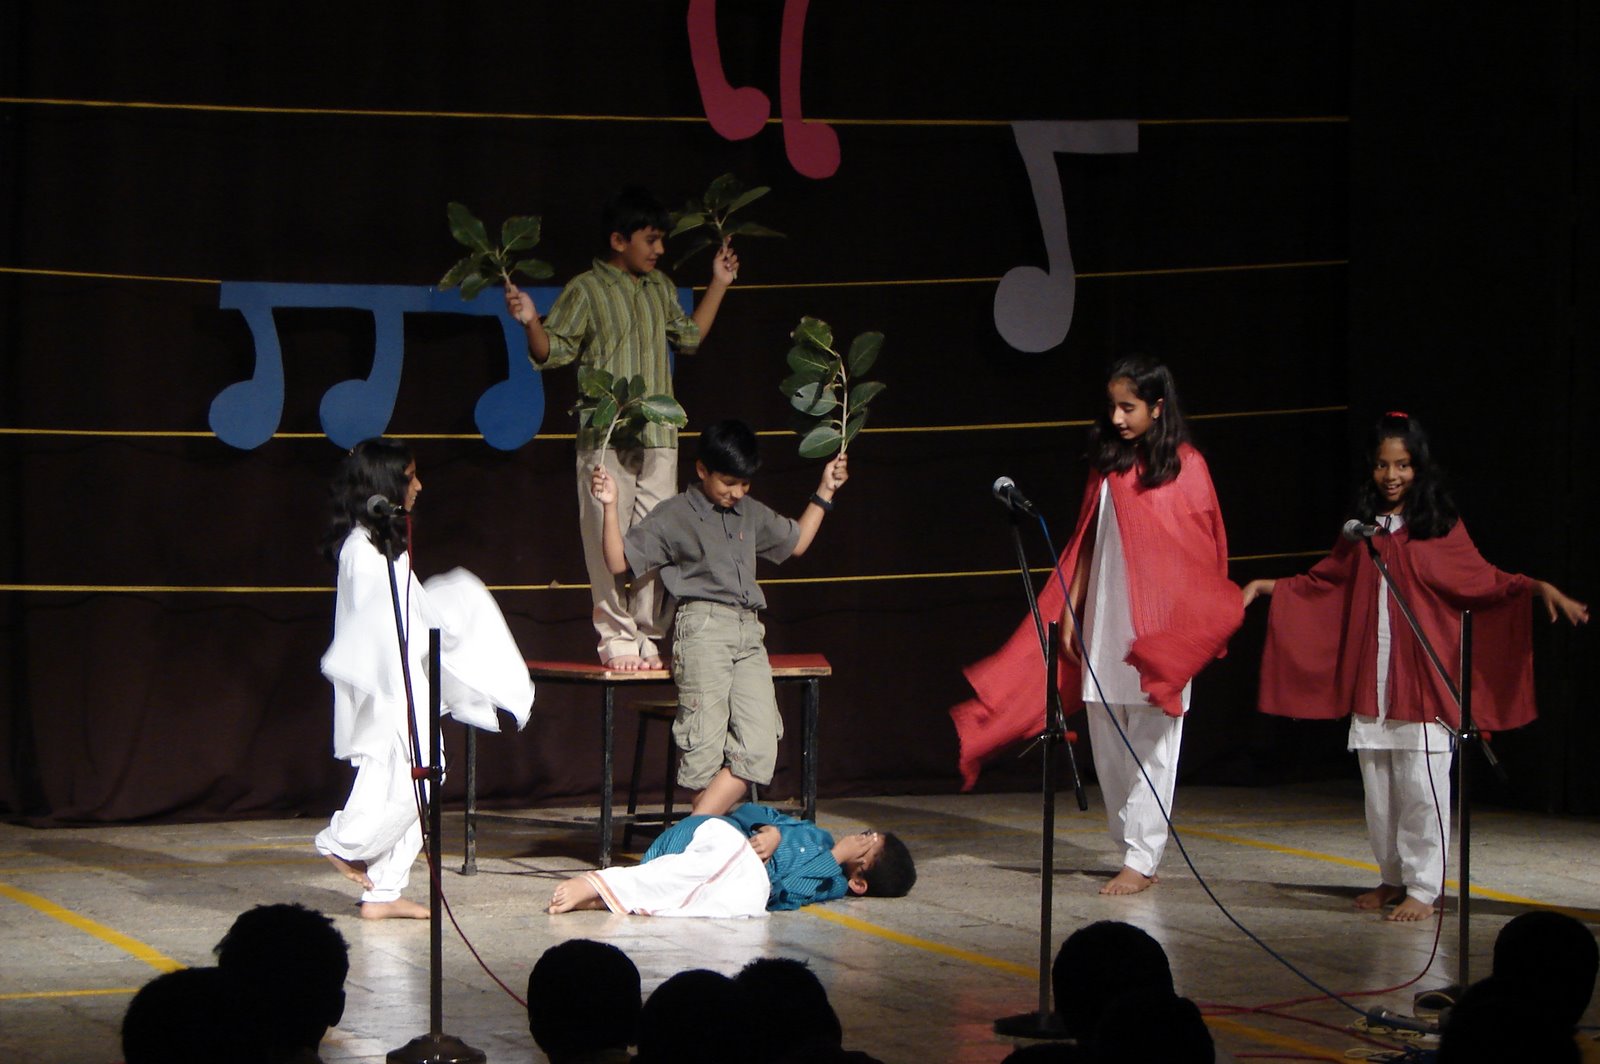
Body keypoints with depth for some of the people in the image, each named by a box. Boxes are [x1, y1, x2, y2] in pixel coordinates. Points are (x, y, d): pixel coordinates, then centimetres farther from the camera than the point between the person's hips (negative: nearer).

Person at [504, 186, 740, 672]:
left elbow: (689, 336, 30)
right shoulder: (585, 290, -3)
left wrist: (719, 285, 29)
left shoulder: (660, 288, 16)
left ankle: (647, 636, 10)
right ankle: (617, 637, 1)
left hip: (658, 436, 5)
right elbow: (552, 352, -6)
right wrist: (530, 323, -25)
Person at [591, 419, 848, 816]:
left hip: (749, 634, 6)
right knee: (706, 744, -11)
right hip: (702, 628, -6)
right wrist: (610, 507, -13)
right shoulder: (674, 516, 4)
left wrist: (825, 491, 35)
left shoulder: (751, 514, 21)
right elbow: (619, 561, -1)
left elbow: (796, 542, 38)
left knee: (759, 747, -10)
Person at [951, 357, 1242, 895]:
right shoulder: (1106, 464, 11)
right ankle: (1131, 845, 13)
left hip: (1160, 629, -5)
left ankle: (1141, 861, -1)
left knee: (1150, 745, -4)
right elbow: (1087, 544, 14)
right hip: (1103, 625, 5)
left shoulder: (1185, 466, -3)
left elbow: (1204, 552, -2)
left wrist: (1192, 628, -7)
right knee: (1108, 744, 5)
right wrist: (1069, 612, 9)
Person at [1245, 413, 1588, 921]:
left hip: (1423, 676, -5)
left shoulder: (1440, 528, -1)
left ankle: (1423, 888, -2)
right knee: (1379, 788, 9)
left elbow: (1486, 581, -2)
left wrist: (1539, 589, -17)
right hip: (1370, 681, 5)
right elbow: (1323, 582, 23)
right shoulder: (1362, 531, 13)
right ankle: (1392, 878, 21)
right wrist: (1267, 587, 17)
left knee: (1421, 786, -7)